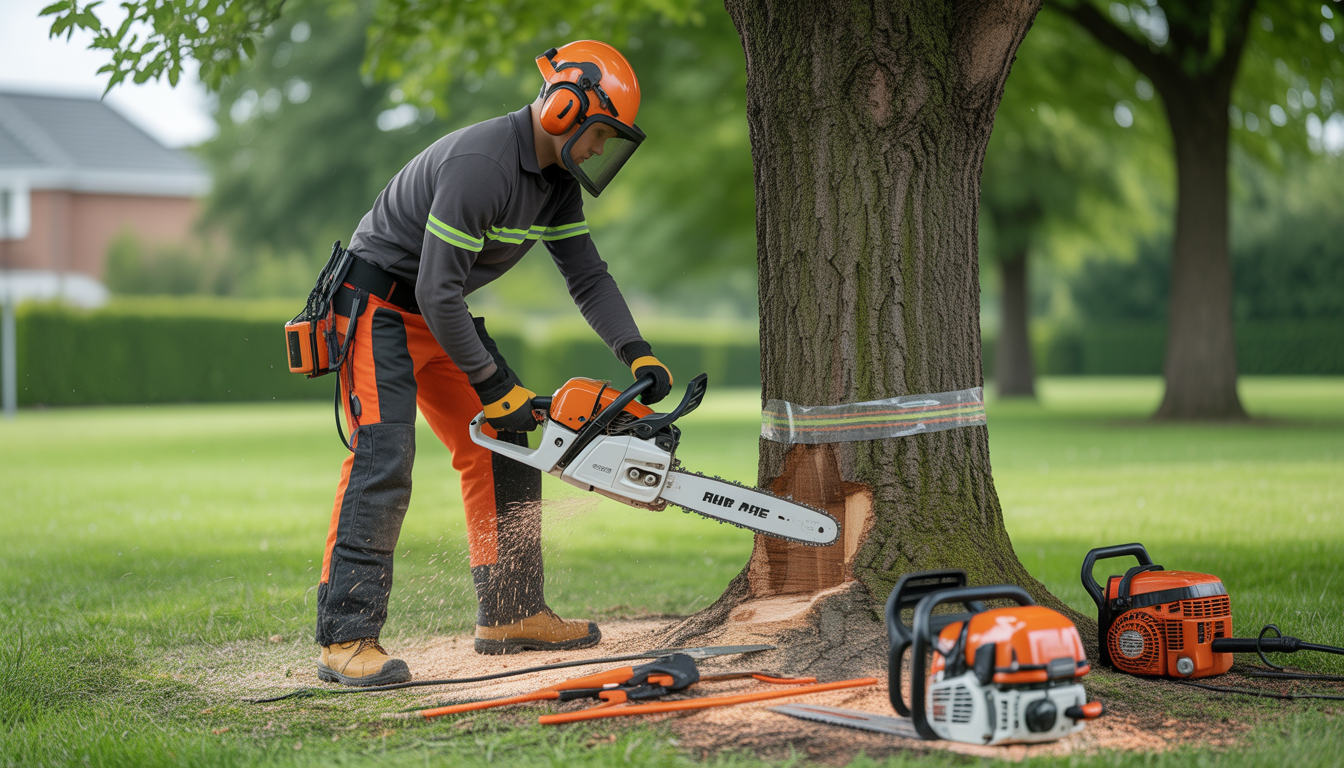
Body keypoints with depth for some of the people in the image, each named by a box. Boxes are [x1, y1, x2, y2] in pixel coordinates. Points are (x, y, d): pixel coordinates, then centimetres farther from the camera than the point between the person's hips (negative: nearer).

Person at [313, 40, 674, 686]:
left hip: (439, 315, 10)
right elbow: (438, 291, -29)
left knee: (501, 453, 7)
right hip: (377, 305, -10)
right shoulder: (479, 166, -29)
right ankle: (346, 641, -23)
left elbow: (587, 275, 7)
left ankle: (512, 615, 14)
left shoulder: (558, 180, 2)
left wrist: (638, 355, -6)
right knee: (382, 458, -21)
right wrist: (495, 386, -21)